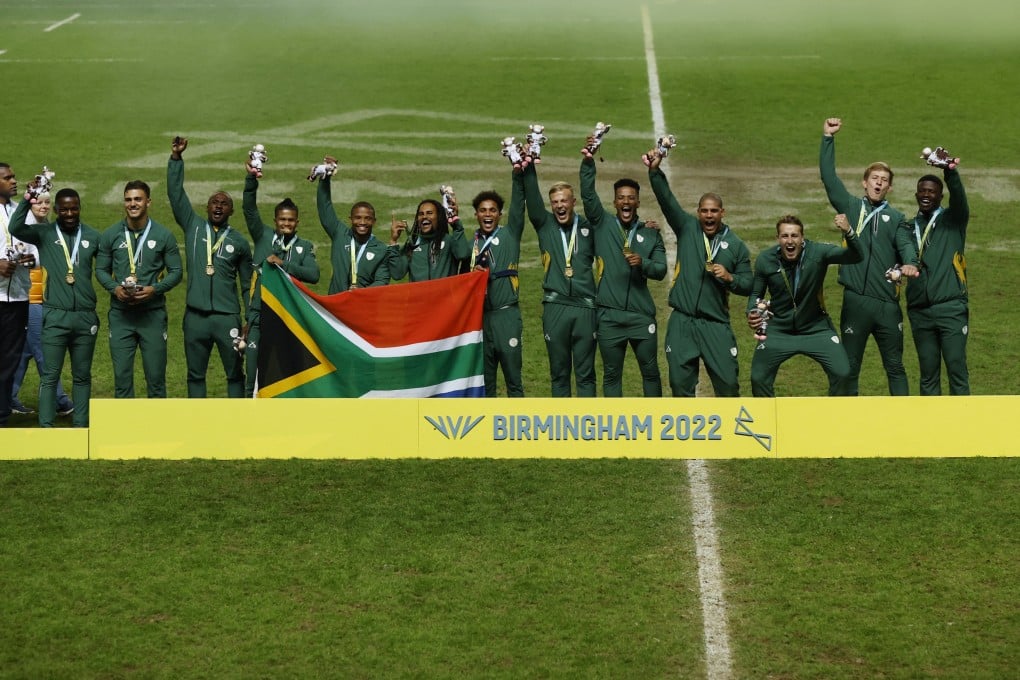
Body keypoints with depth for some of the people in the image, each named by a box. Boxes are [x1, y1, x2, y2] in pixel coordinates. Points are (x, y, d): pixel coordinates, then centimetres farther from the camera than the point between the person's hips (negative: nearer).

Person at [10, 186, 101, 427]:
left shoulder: (92, 236, 7)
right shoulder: (44, 233, 0)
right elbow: (16, 228, -16)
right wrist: (28, 198, -26)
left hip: (85, 317, 2)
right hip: (55, 317, -2)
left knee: (82, 376, 9)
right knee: (50, 375, -2)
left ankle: (80, 426, 15)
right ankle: (46, 426, 0)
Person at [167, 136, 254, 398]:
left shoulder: (239, 242, 8)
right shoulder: (193, 227, 8)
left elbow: (248, 285, 13)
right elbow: (175, 193, 0)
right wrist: (176, 158, -9)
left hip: (227, 317, -1)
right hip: (196, 316, 1)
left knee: (235, 373, 2)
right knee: (195, 374, 6)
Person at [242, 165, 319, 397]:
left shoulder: (305, 247, 8)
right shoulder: (263, 236, 9)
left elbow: (313, 275, -7)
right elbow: (249, 209, -2)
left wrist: (284, 264, -14)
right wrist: (251, 179, -16)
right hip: (260, 315, 0)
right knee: (255, 375, -2)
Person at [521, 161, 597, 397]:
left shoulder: (588, 228, 8)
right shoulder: (545, 225, 9)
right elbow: (532, 197, 1)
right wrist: (528, 167, -10)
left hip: (585, 307, -1)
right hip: (555, 306, 1)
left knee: (585, 373, 2)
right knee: (559, 372, 7)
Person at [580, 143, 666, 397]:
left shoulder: (651, 235, 9)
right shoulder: (603, 224, 6)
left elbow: (661, 270, 4)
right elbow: (588, 194, -7)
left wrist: (643, 263, -17)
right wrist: (588, 162, -20)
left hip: (642, 314, 1)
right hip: (609, 315, -1)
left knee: (650, 371, 6)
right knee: (611, 373, 5)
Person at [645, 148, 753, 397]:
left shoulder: (736, 245, 5)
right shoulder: (687, 228, 6)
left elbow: (748, 285, 9)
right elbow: (666, 199, -6)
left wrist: (730, 278, -11)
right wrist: (655, 171, -20)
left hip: (716, 325, 0)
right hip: (682, 321, 1)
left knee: (728, 382, -2)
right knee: (680, 382, 3)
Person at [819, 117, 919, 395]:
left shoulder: (895, 218, 12)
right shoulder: (850, 207, 10)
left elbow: (905, 245, -5)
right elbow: (828, 176, 3)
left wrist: (910, 263, -27)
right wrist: (828, 138, -1)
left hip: (887, 304, 1)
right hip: (855, 300, -1)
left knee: (894, 366, 6)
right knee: (849, 367, 5)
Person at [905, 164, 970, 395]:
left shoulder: (953, 220, 6)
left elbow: (959, 196, -14)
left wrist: (949, 170, -33)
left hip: (951, 309, -3)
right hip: (920, 312, 3)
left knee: (956, 367, -6)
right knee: (928, 373, 6)